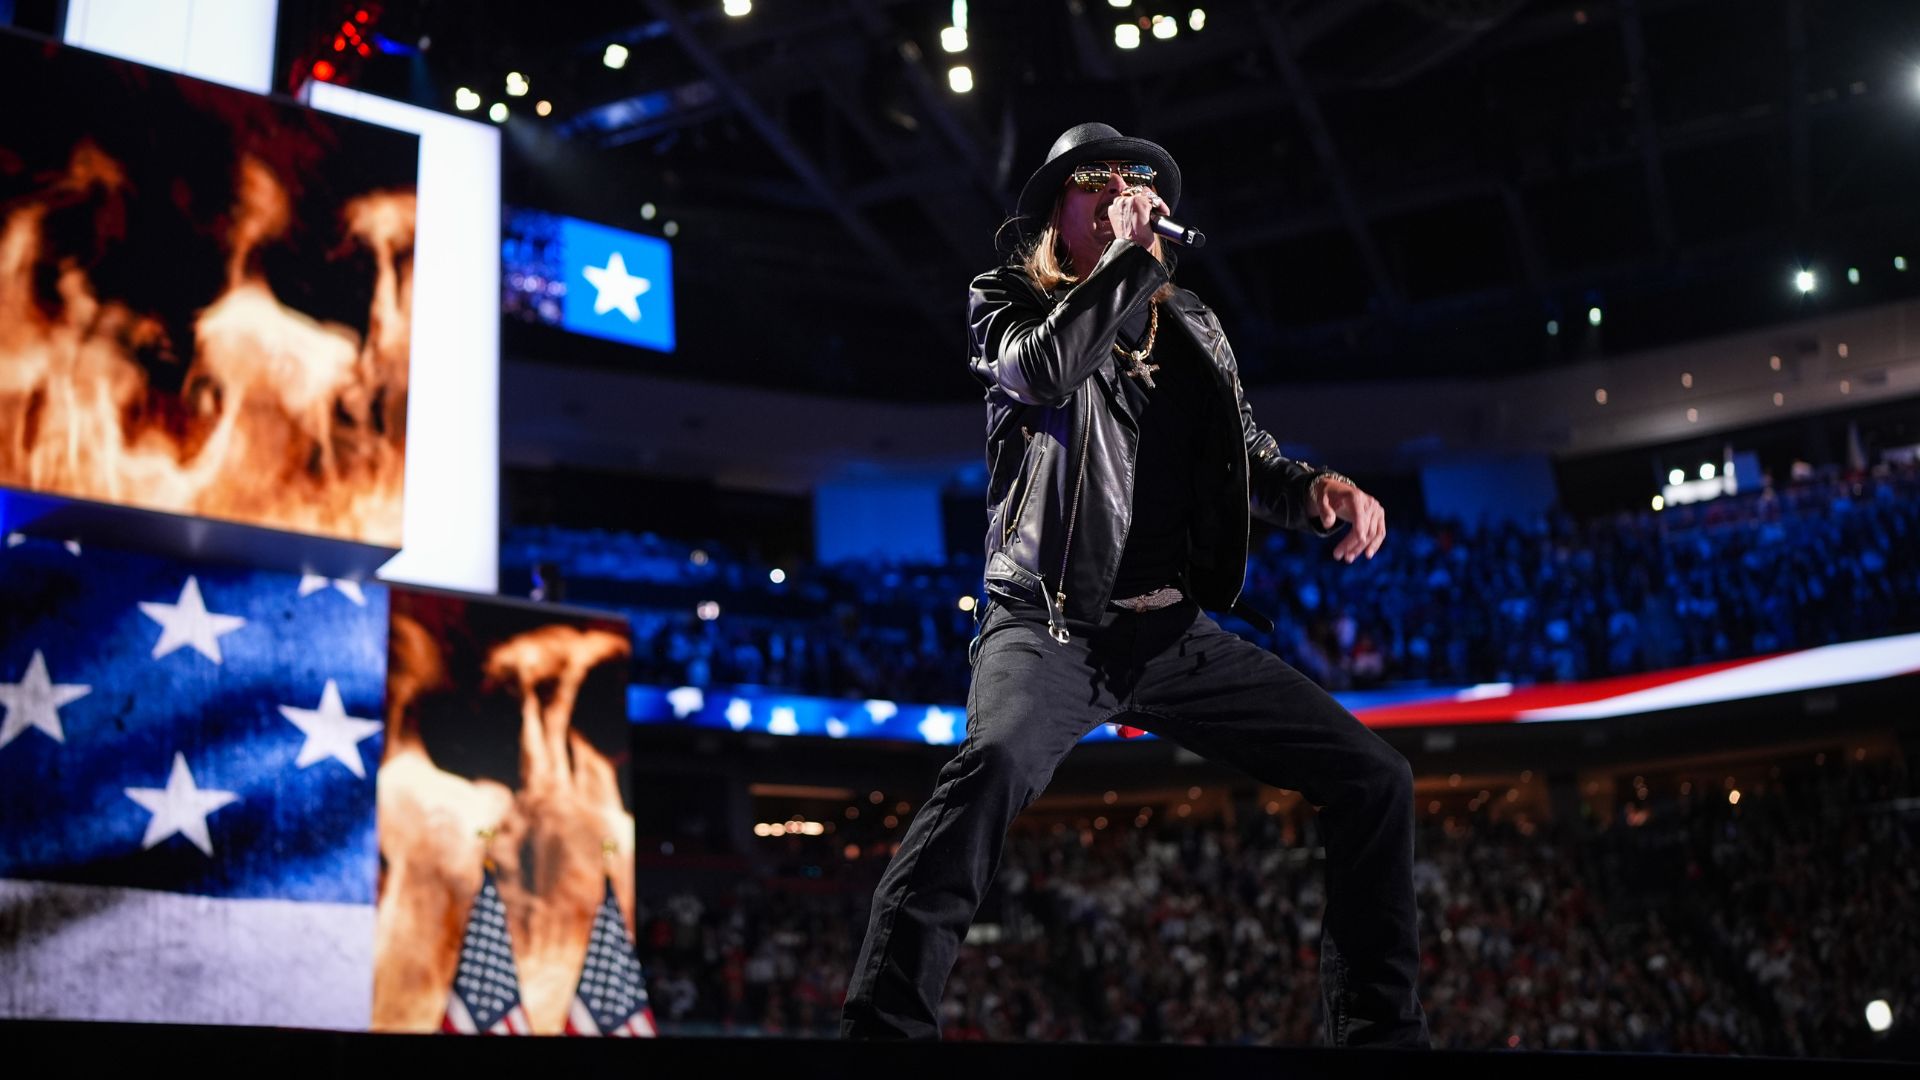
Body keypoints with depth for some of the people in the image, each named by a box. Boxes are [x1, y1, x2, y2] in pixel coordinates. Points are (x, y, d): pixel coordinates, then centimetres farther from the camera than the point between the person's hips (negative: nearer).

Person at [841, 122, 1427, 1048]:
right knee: (994, 764, -37)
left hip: (1175, 634, 5)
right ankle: (884, 1024, -33)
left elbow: (1250, 459, 19)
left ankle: (1378, 1028, 12)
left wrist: (1317, 488, -3)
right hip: (1050, 630, -5)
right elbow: (1047, 369, -18)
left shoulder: (1191, 327, 17)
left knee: (1374, 781, -2)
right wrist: (1128, 253, -9)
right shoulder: (1007, 300, 5)